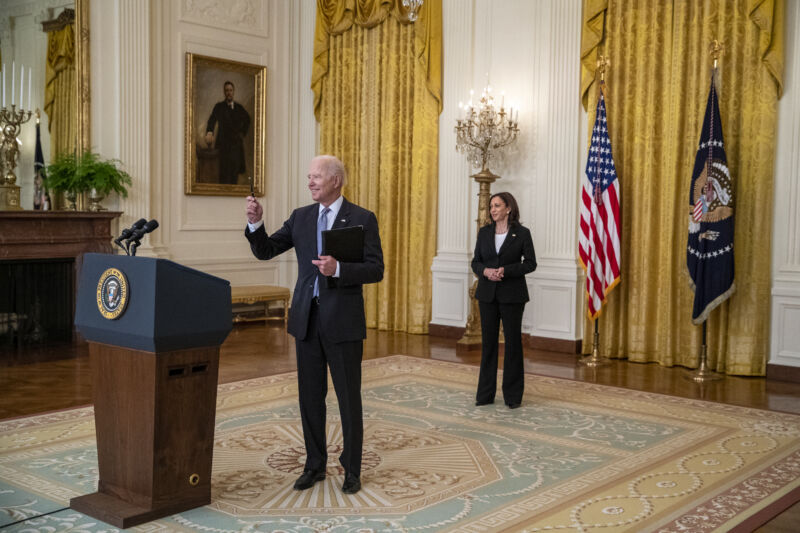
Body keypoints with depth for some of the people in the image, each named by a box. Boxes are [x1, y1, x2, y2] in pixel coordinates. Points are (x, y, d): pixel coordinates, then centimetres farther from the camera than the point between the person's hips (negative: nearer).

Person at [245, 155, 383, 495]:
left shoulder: (362, 219, -4)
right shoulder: (301, 217, 9)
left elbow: (376, 269, -10)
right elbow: (265, 251, 8)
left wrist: (338, 269, -25)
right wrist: (255, 223, -11)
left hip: (343, 320, -4)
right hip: (306, 318, 4)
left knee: (349, 399, 5)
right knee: (310, 397, 12)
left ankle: (352, 470, 19)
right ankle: (315, 465, 26)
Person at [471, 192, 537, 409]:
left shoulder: (522, 233, -4)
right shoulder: (484, 232, 7)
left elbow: (531, 263, -5)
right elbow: (476, 261, 9)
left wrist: (506, 271, -17)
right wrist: (485, 271, -13)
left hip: (512, 295, -3)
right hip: (487, 294, 3)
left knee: (513, 342, 2)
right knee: (488, 342, 7)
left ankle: (513, 395, 13)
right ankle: (485, 393, 14)